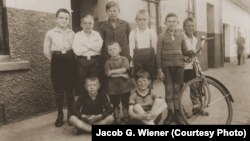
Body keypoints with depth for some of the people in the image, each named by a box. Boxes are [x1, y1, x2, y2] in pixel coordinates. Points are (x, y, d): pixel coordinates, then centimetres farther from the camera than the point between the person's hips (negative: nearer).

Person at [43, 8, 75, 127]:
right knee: (58, 90, 5)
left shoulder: (72, 33, 6)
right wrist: (55, 61, 4)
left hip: (70, 62, 1)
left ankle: (70, 114, 19)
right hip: (57, 62, -1)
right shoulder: (50, 33, 0)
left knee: (70, 90, 4)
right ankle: (60, 115, 18)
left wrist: (70, 59, 1)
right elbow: (46, 51, 3)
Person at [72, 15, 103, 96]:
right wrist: (92, 47, -3)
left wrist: (86, 44, -7)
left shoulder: (97, 34, 10)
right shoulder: (78, 35, 7)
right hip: (82, 61, -1)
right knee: (81, 84, 1)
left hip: (95, 62, 1)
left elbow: (98, 47, -6)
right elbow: (77, 50, -7)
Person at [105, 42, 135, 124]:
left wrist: (112, 71, -15)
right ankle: (117, 119, 24)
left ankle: (126, 118, 25)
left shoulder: (124, 59, 0)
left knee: (125, 104, 10)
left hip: (125, 85, 0)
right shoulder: (108, 62, -1)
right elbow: (108, 74, -15)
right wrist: (121, 75, -17)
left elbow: (124, 69, -17)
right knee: (115, 104, 11)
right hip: (113, 87, 0)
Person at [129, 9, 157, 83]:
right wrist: (132, 61, 2)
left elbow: (155, 48, 5)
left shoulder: (152, 33, 4)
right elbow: (131, 49, 5)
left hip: (150, 58, 0)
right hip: (137, 59, 0)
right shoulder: (132, 33, 4)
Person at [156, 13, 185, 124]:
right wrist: (159, 70, -7)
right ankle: (169, 114, 14)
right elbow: (158, 54, -3)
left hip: (178, 65, 2)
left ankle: (177, 113, 19)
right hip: (167, 65, -2)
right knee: (169, 90, 1)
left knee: (177, 90, 8)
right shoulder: (162, 37, 0)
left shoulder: (181, 36, 9)